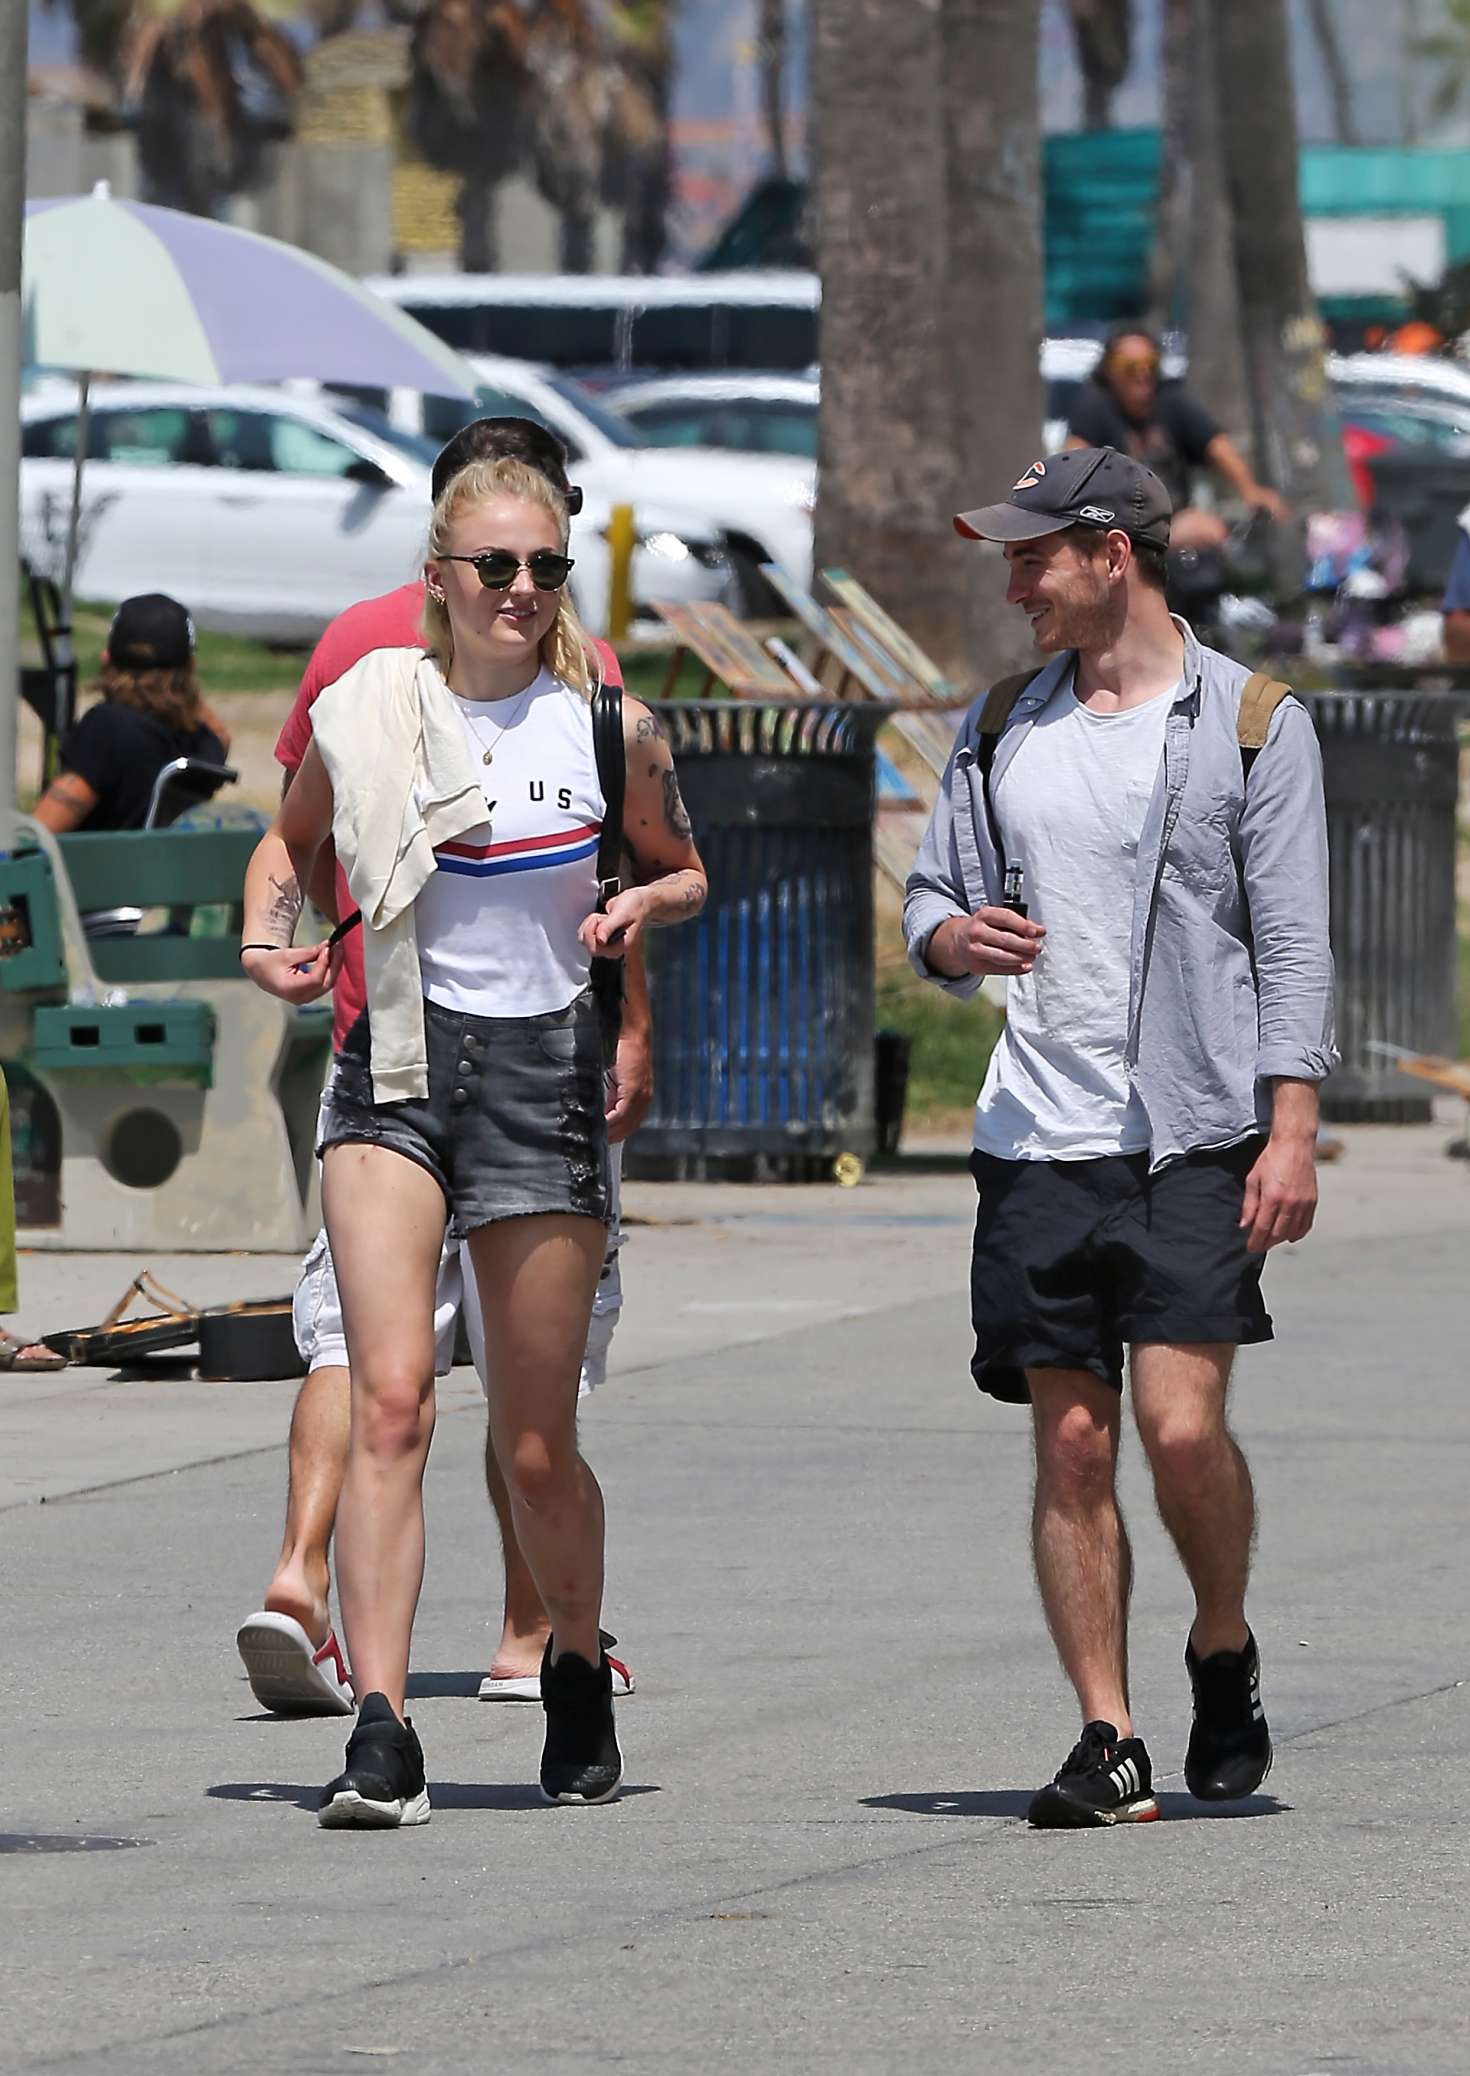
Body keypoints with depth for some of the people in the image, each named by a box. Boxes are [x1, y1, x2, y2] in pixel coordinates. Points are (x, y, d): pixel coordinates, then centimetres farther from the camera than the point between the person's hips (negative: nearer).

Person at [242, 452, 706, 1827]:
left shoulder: (610, 729, 0)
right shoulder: (365, 714, 2)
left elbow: (685, 873, 15)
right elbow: (291, 839, 20)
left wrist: (641, 907, -7)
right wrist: (266, 938, 1)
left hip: (543, 1067, 0)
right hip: (396, 1059, 0)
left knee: (534, 1446, 6)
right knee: (390, 1399, -17)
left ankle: (578, 1673, 35)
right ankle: (380, 1734, -21)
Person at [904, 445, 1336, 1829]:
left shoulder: (1248, 721, 0)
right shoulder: (1000, 729, 14)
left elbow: (1292, 940, -3)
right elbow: (931, 901, 19)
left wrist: (1291, 1130, -11)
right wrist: (956, 938, -6)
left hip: (1195, 1142, -4)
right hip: (1038, 1139, 4)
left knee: (1181, 1427, -14)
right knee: (1072, 1446, 0)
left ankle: (1224, 1655, 12)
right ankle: (1107, 1741, 3)